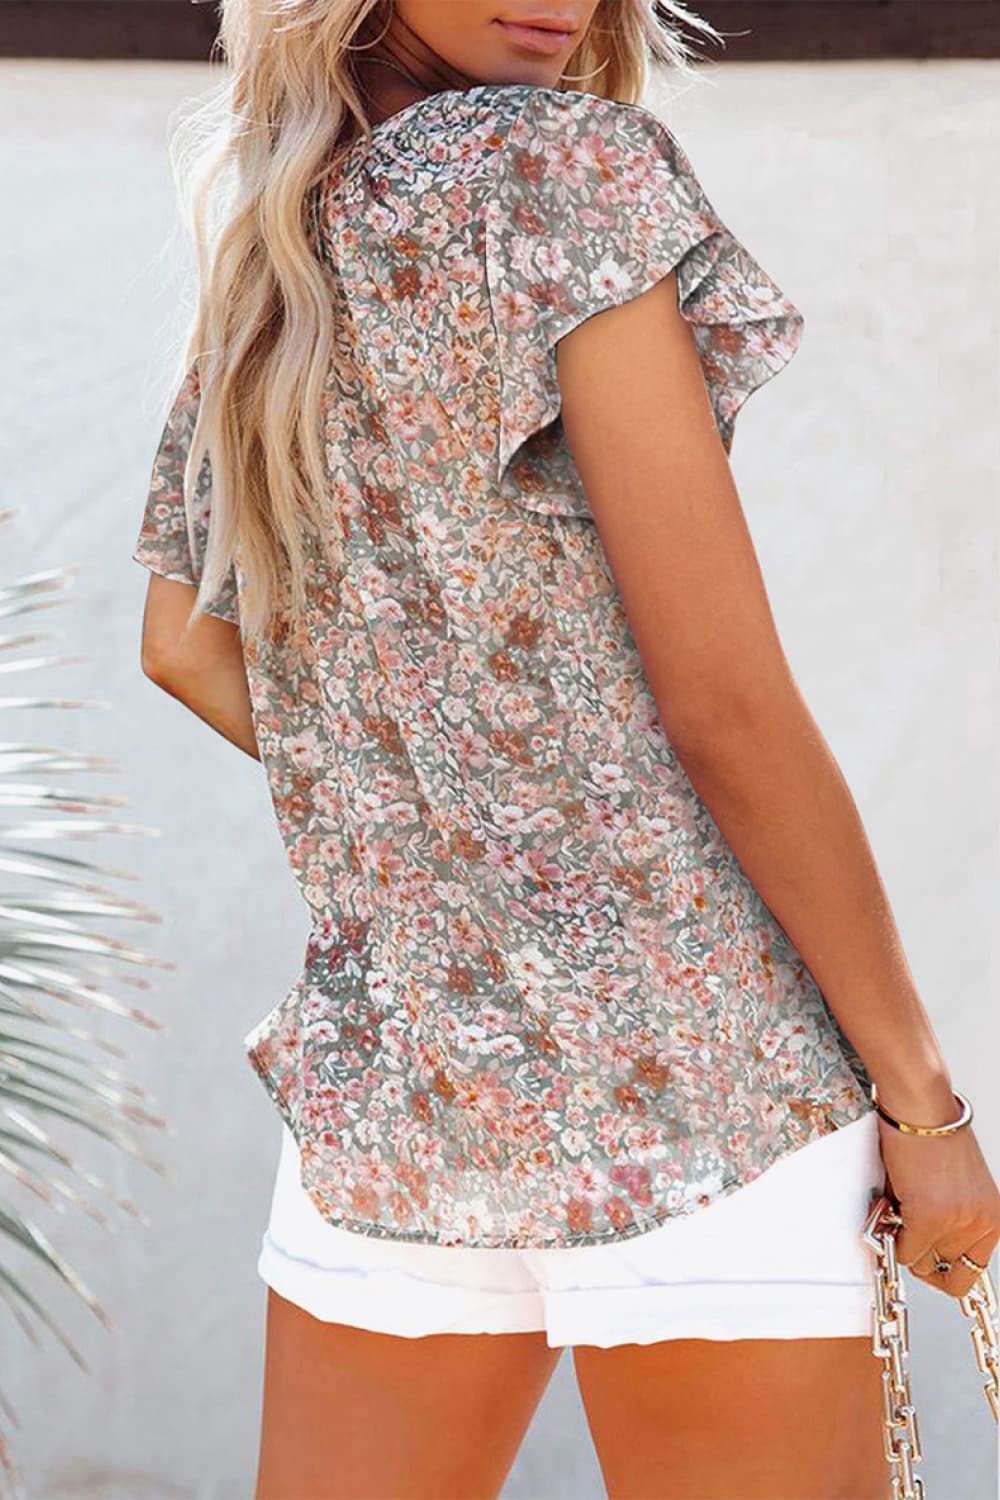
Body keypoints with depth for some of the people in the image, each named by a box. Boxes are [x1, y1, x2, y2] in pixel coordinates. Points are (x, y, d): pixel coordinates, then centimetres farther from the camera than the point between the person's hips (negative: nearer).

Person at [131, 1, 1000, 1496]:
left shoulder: (254, 272, 10)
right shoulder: (559, 162, -11)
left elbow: (182, 645, 22)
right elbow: (728, 703, -13)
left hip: (377, 1078, 7)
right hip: (678, 1071, -7)